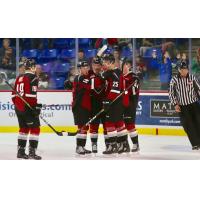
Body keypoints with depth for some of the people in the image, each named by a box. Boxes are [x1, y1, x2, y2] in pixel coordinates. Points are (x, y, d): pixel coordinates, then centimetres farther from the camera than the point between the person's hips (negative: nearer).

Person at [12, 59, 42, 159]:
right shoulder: (33, 78, -11)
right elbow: (32, 94, -20)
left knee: (24, 128, 17)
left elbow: (14, 94, 17)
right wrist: (36, 107, -17)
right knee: (35, 128, -3)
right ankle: (32, 152, -9)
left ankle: (21, 151, 18)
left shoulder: (19, 78, 15)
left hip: (18, 107, 8)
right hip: (28, 108, -8)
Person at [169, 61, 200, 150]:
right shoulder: (174, 80, -4)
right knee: (188, 125, -6)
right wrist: (175, 104, -9)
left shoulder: (192, 77, -1)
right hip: (182, 106, -1)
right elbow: (171, 93, -1)